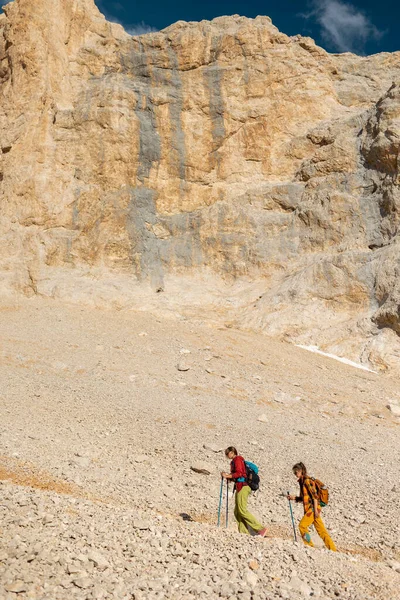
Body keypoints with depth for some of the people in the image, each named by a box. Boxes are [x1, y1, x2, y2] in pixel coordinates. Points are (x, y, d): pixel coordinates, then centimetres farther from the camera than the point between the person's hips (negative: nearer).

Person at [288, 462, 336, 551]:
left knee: (302, 525, -10)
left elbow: (315, 496, -19)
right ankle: (333, 549, 9)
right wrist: (294, 498, 10)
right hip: (309, 509, 9)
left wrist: (315, 510, -21)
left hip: (313, 508, -9)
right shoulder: (302, 482, 16)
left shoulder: (307, 481, -13)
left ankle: (310, 546, -3)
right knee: (321, 531, 8)